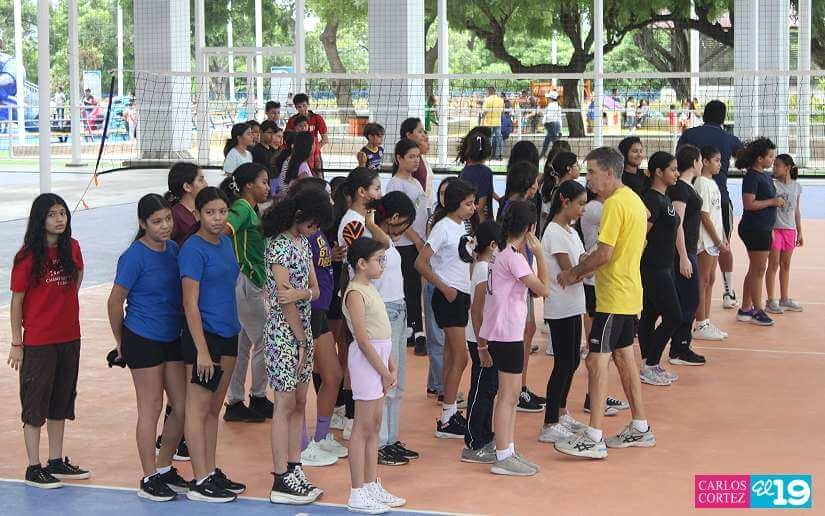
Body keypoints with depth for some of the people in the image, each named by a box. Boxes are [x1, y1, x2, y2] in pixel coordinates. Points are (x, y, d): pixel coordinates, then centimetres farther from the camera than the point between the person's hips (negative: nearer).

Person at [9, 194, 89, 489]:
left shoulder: (72, 248, 1)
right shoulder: (28, 256, -13)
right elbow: (17, 301, -9)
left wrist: (65, 303, 10)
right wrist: (17, 343, -9)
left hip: (69, 337, 6)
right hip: (38, 340, -6)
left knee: (61, 401, 14)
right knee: (36, 403, 3)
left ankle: (56, 462, 25)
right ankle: (33, 468, 10)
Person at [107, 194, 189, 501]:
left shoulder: (173, 249, 5)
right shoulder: (134, 257, -15)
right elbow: (115, 303, -10)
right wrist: (121, 342, 0)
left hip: (173, 338, 7)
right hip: (143, 340, -7)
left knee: (182, 406, 9)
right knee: (151, 408, 1)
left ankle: (164, 469, 26)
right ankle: (149, 480, 12)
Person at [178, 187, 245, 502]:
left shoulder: (226, 242, 9)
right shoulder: (193, 249, -14)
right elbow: (190, 304, -17)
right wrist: (201, 350, -20)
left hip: (228, 335, 8)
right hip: (204, 335, -8)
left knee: (214, 408, 14)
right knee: (198, 408, -1)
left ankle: (212, 473, 22)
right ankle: (199, 482, 4)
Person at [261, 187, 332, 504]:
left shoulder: (302, 242, 11)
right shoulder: (279, 246, -16)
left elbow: (315, 290, 7)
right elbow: (284, 299, -17)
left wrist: (300, 293, -17)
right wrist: (301, 341, -12)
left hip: (302, 329, 8)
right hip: (283, 333, -8)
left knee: (299, 403, 10)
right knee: (285, 405, -5)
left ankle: (293, 469, 16)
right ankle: (281, 482, -1)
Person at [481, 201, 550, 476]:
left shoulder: (500, 253, 13)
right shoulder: (514, 256, -16)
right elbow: (542, 289, -17)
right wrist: (539, 254, -13)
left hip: (500, 333, 10)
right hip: (507, 334, -10)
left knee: (511, 395, 14)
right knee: (508, 395, -5)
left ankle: (509, 452, 19)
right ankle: (503, 458, -3)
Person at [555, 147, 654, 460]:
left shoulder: (615, 204, -18)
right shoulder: (632, 199, 12)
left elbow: (604, 254, -22)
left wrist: (573, 273, -10)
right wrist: (583, 271, 13)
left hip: (614, 296, -10)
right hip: (628, 293, 10)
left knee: (597, 360, -9)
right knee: (623, 357, 17)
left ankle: (593, 439, -10)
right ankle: (640, 429, 25)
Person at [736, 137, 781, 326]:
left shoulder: (764, 176, 13)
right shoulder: (752, 177, -16)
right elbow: (749, 204, -23)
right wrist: (772, 202, -16)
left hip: (763, 229, 10)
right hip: (754, 229, -10)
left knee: (754, 270, 13)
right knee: (758, 270, -4)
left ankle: (745, 309, 19)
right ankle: (757, 310, 3)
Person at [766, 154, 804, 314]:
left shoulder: (796, 187, 6)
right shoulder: (772, 185, -8)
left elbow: (796, 211, 12)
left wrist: (799, 232, 11)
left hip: (790, 230, 4)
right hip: (775, 229, -4)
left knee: (786, 265, 12)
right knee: (774, 264, -1)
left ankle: (784, 299, 21)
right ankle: (771, 301, 6)